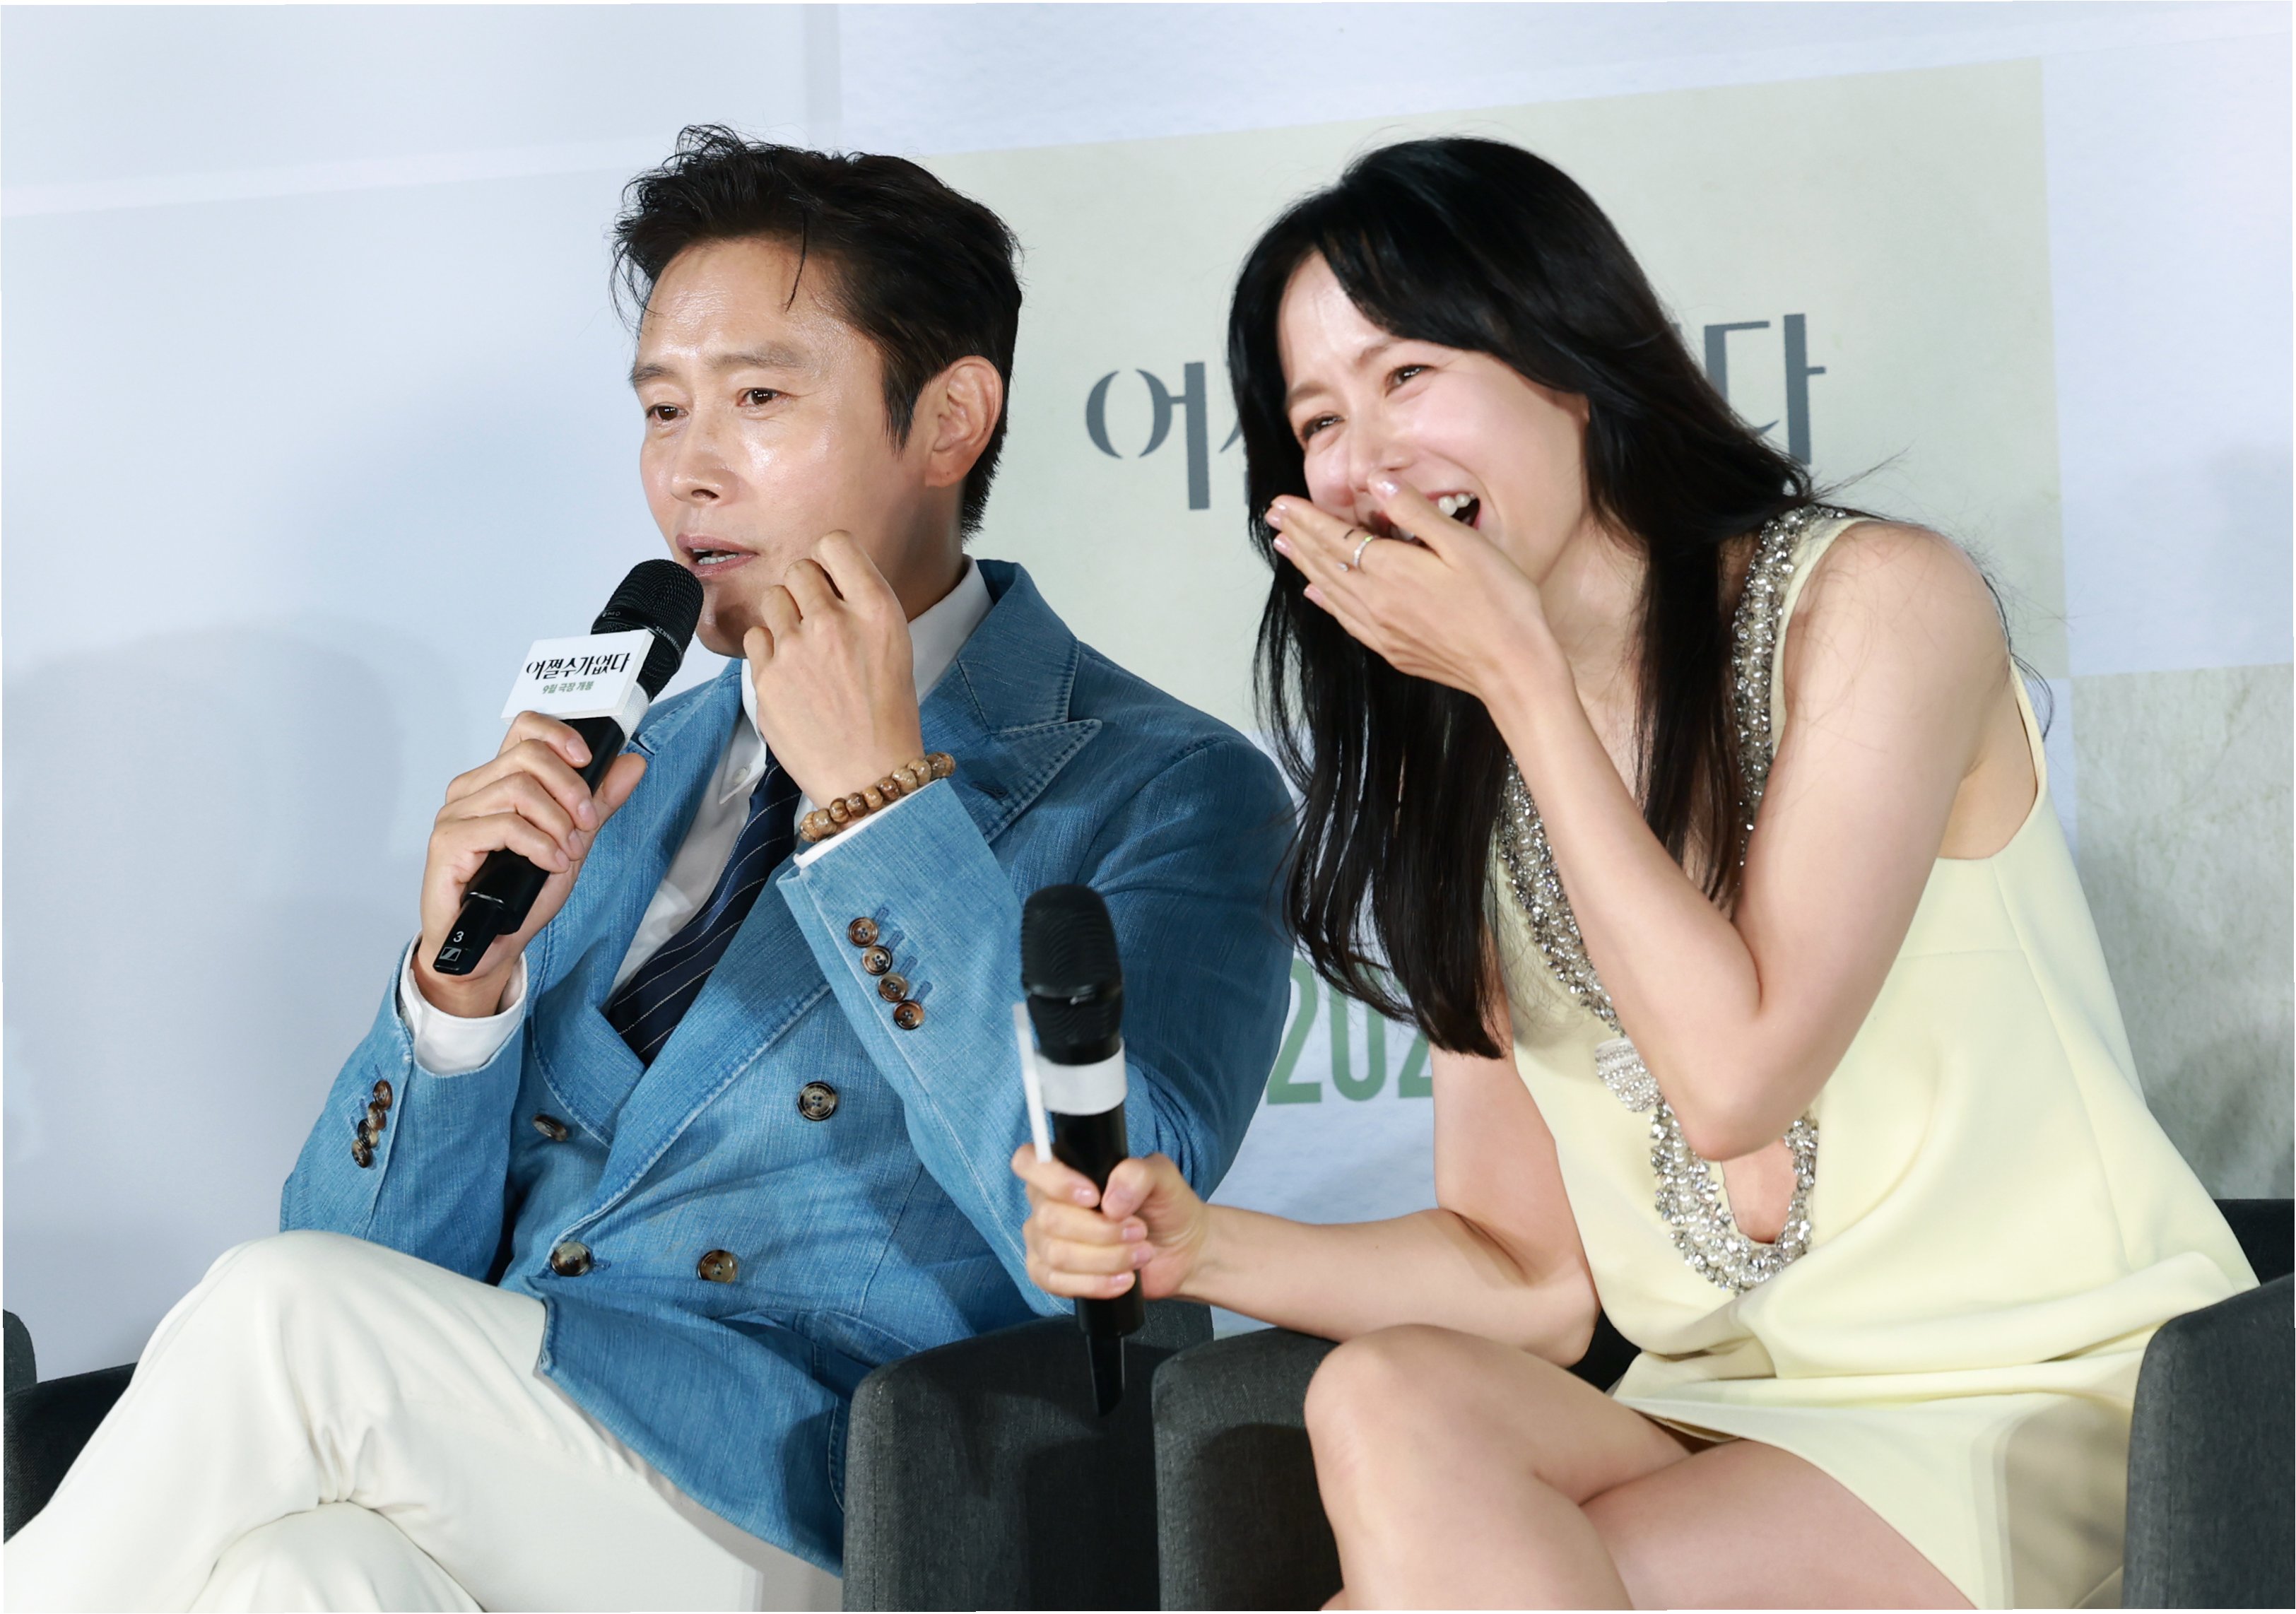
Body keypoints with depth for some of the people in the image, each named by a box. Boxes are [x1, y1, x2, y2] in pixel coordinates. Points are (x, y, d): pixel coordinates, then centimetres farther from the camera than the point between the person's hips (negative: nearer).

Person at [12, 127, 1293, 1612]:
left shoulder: (1168, 792, 0)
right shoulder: (631, 769, 18)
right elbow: (387, 1263, 16)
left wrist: (878, 795, -16)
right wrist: (467, 973, -4)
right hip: (509, 1477, 5)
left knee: (284, 1313, -22)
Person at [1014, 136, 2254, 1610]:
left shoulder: (1877, 600, -7)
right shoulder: (1462, 775, 9)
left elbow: (1734, 1076, -17)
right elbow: (1531, 1273, 5)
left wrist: (1526, 678, -12)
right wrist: (1208, 1248, -12)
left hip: (2047, 1401, -5)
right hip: (1725, 1416, 5)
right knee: (1389, 1400, -26)